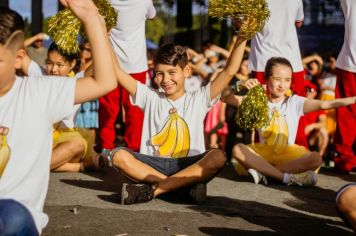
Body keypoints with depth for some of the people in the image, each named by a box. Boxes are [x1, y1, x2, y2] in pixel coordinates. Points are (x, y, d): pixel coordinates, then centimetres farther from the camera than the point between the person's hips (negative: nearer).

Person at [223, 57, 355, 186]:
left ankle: (264, 171, -27)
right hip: (263, 152, 0)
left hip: (287, 153, 0)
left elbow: (323, 105, -12)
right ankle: (287, 177, -30)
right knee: (238, 150, -29)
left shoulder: (295, 102, 0)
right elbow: (225, 98, -5)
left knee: (316, 158, -27)